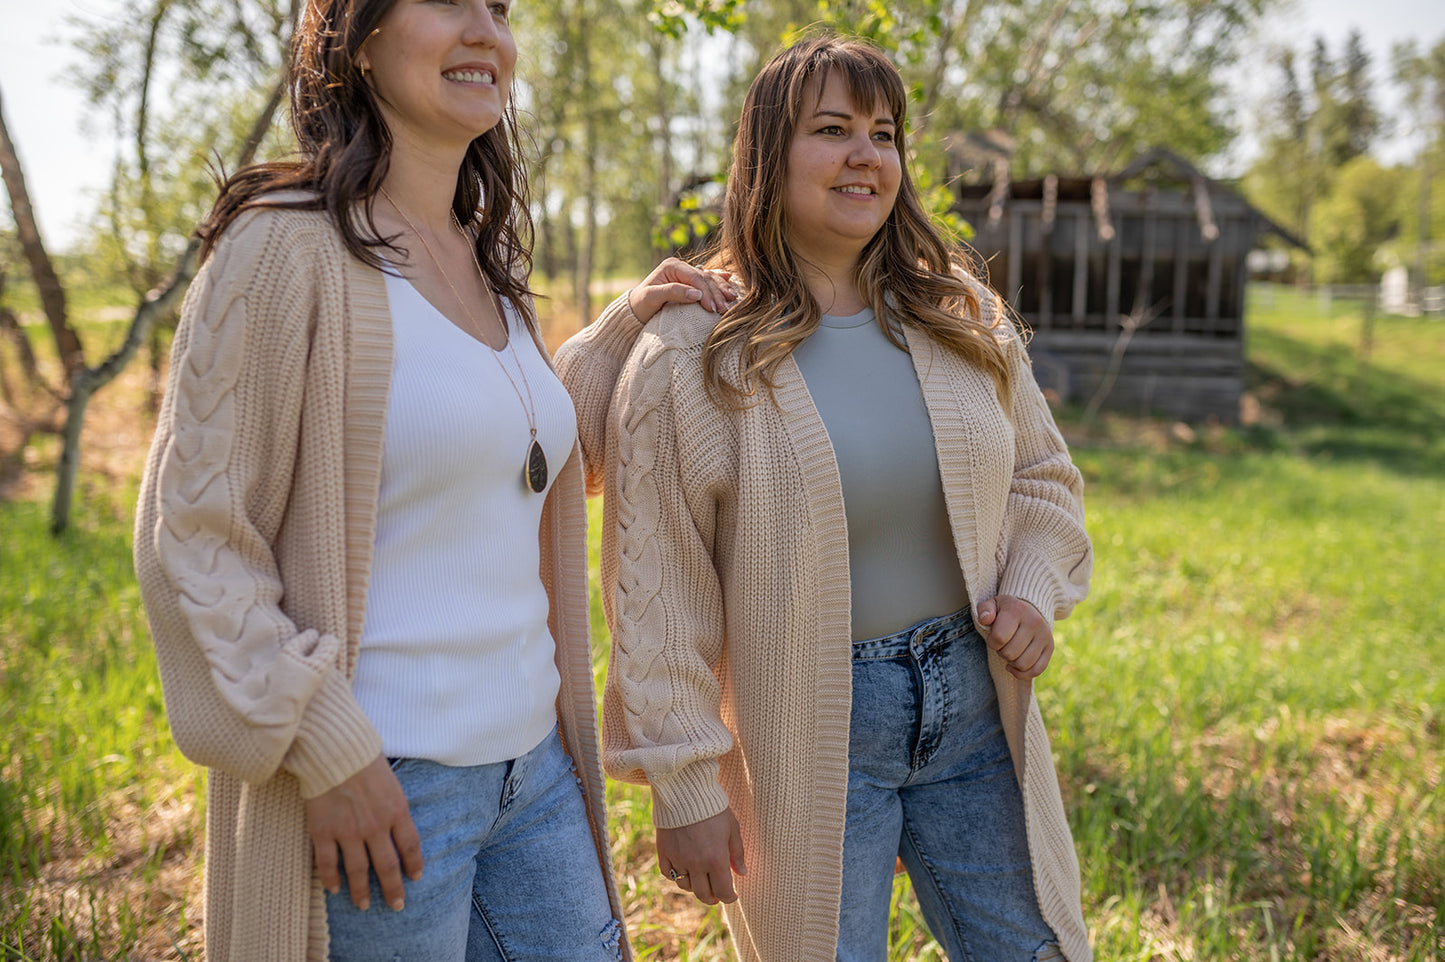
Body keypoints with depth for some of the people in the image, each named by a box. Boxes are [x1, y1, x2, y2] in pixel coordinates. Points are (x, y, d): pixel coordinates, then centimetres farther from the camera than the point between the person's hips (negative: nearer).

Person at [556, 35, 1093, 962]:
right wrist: (686, 788, -9)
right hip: (807, 735, -4)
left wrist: (1034, 591, -4)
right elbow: (657, 593, -9)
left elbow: (1044, 479, 16)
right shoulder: (690, 353, -10)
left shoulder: (966, 320, 4)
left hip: (972, 704, 4)